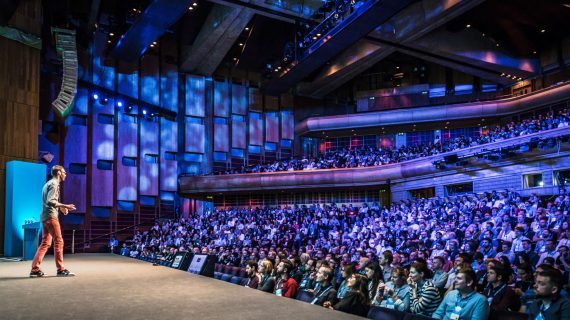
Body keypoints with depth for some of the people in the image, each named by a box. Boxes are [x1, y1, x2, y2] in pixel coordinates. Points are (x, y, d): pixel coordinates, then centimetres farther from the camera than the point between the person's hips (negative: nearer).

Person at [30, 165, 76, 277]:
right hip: (51, 216, -10)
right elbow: (50, 201, -22)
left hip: (45, 217, 10)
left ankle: (35, 269, 7)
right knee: (58, 241, -7)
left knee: (45, 243, 10)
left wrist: (60, 207, 21)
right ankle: (61, 269, -5)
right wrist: (64, 206, -21)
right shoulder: (54, 184, -10)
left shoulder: (48, 183, 21)